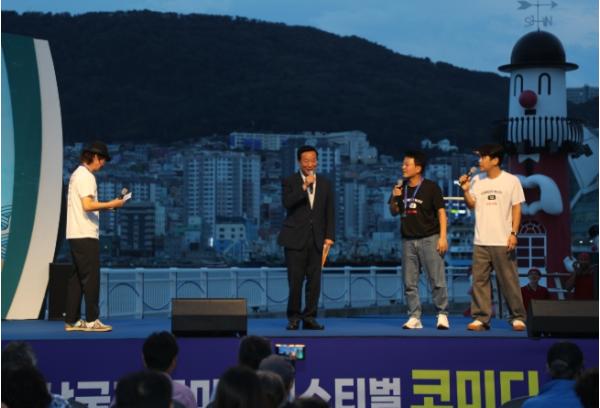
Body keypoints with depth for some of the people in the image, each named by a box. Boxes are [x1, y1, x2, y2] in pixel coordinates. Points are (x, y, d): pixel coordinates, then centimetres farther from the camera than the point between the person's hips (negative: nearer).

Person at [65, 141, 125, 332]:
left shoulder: (77, 174, 19)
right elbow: (88, 205, -21)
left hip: (75, 235, 10)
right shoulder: (86, 176, -11)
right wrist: (111, 204, -13)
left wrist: (104, 207, 15)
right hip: (86, 235, -10)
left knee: (77, 277, 10)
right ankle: (91, 320, -4)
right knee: (91, 277, -6)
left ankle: (71, 320, 12)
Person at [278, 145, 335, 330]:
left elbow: (329, 213, 11)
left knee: (314, 280, 1)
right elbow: (287, 203, -16)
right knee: (295, 280, -4)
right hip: (295, 238, -3)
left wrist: (329, 236, 3)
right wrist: (304, 187, -23)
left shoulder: (325, 184, 11)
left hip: (317, 239, 3)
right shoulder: (289, 182, 2)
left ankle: (309, 317, 8)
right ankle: (293, 317, 6)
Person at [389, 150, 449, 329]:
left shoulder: (430, 187, -5)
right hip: (408, 240, 5)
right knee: (410, 282, 3)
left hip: (429, 239, -5)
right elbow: (394, 212, 17)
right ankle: (414, 317, 8)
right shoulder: (401, 189, 8)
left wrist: (443, 237, -12)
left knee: (437, 280, -4)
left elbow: (441, 212, -5)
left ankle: (442, 315, 4)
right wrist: (394, 198, -4)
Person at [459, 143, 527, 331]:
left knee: (509, 281, 0)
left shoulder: (511, 181, -1)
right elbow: (471, 205, 9)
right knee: (479, 280, 2)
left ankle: (517, 317, 8)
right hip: (480, 241, 4)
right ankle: (480, 318, 7)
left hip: (503, 242, -4)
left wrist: (514, 233, -9)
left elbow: (516, 209, 0)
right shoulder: (477, 180, 8)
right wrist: (465, 190, -7)